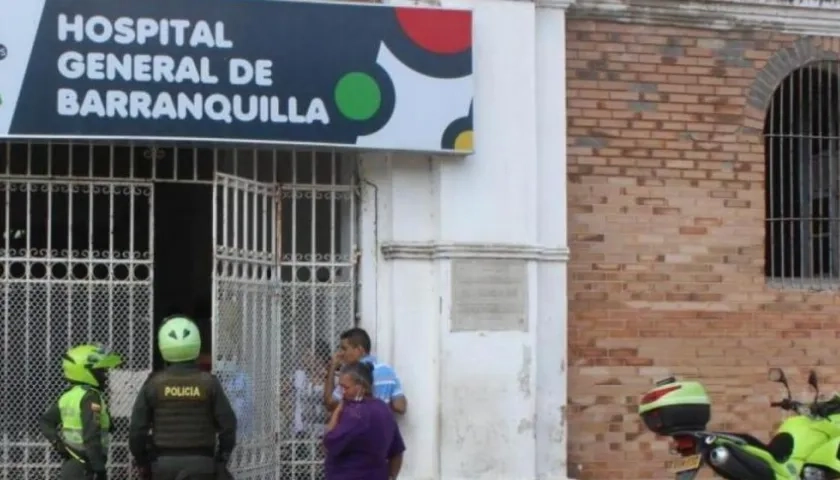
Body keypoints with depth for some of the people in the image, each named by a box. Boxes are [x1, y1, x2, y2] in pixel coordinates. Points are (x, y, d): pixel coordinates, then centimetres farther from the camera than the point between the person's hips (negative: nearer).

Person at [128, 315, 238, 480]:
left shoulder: (154, 384, -2)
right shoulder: (208, 383, -4)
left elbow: (137, 428, -2)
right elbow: (227, 424, -3)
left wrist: (142, 461, 11)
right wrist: (222, 459, 10)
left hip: (164, 462, 1)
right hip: (200, 463, -1)